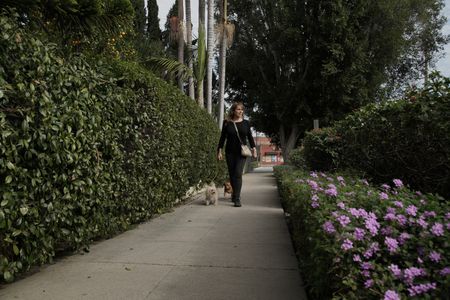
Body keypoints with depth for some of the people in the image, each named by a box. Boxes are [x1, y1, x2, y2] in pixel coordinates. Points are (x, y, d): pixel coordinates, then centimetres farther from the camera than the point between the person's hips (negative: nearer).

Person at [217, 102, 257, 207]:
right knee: (232, 174, 8)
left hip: (241, 152, -1)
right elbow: (222, 137, 5)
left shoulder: (246, 123, 5)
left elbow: (250, 137, 9)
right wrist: (219, 151, -1)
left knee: (238, 174, -13)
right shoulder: (227, 123, 3)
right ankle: (235, 193, 31)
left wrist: (253, 148, -2)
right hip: (230, 152, 1)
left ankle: (237, 199, -12)